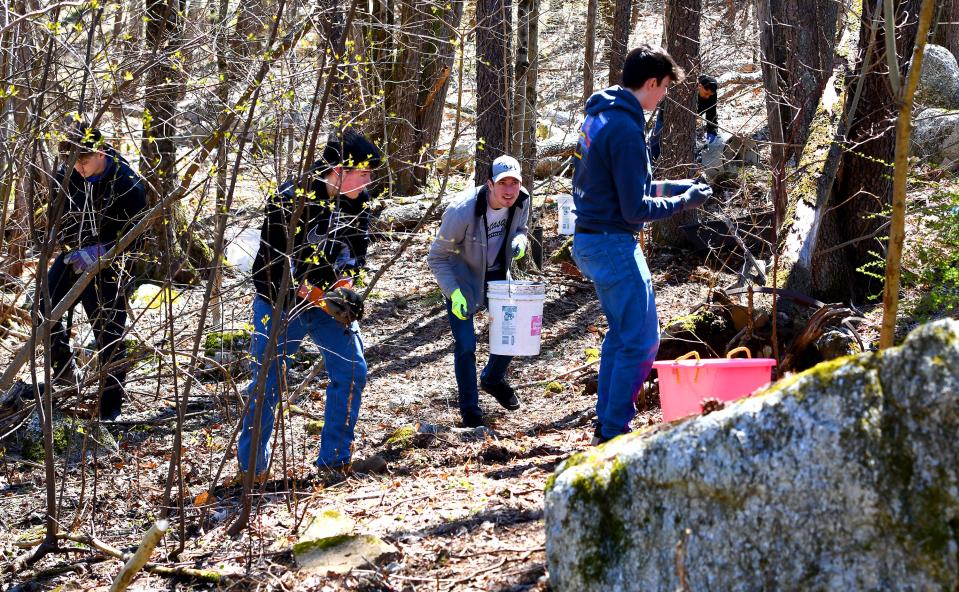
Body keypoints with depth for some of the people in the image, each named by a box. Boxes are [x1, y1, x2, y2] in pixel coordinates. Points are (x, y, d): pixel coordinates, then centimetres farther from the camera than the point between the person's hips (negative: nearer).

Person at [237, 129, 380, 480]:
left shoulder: (359, 200, -6)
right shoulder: (290, 200, -25)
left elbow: (356, 250, 3)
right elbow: (276, 262, -23)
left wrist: (344, 289, -16)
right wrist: (320, 297, -28)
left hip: (331, 298, 5)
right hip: (281, 303, -5)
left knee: (352, 371, -5)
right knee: (267, 384, 1)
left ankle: (334, 459, 7)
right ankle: (251, 466, 17)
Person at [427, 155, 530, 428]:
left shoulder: (521, 200, -16)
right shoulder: (462, 211, -33)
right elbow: (437, 257, -22)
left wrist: (519, 241, -18)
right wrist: (454, 292, -33)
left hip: (497, 274, 6)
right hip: (462, 278, -6)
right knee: (465, 344, -10)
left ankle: (493, 379, 39)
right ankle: (469, 410, 7)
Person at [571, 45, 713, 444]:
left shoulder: (598, 116, 10)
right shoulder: (626, 130, -20)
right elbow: (635, 209, -20)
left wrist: (667, 187, 16)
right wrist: (682, 202, -7)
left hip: (588, 242, 10)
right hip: (613, 245, -10)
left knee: (621, 333, 20)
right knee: (641, 341, -3)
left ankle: (605, 422, 24)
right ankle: (615, 432, 0)